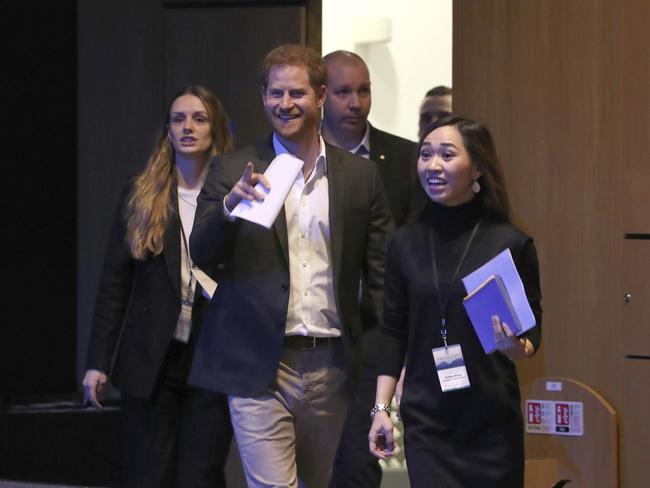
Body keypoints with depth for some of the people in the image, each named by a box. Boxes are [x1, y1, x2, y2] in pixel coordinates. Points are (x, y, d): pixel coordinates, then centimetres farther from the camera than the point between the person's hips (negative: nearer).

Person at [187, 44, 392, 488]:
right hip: (258, 367, -2)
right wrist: (230, 205, -23)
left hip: (332, 366, 3)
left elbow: (381, 276, 9)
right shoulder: (233, 172, 4)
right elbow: (201, 256, -3)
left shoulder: (361, 176, 8)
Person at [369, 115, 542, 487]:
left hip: (492, 422, -2)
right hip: (426, 423, 2)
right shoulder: (405, 244, 4)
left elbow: (533, 329, 1)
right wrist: (381, 408, 3)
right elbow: (394, 333, 8)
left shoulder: (512, 243, -3)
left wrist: (516, 347, -21)